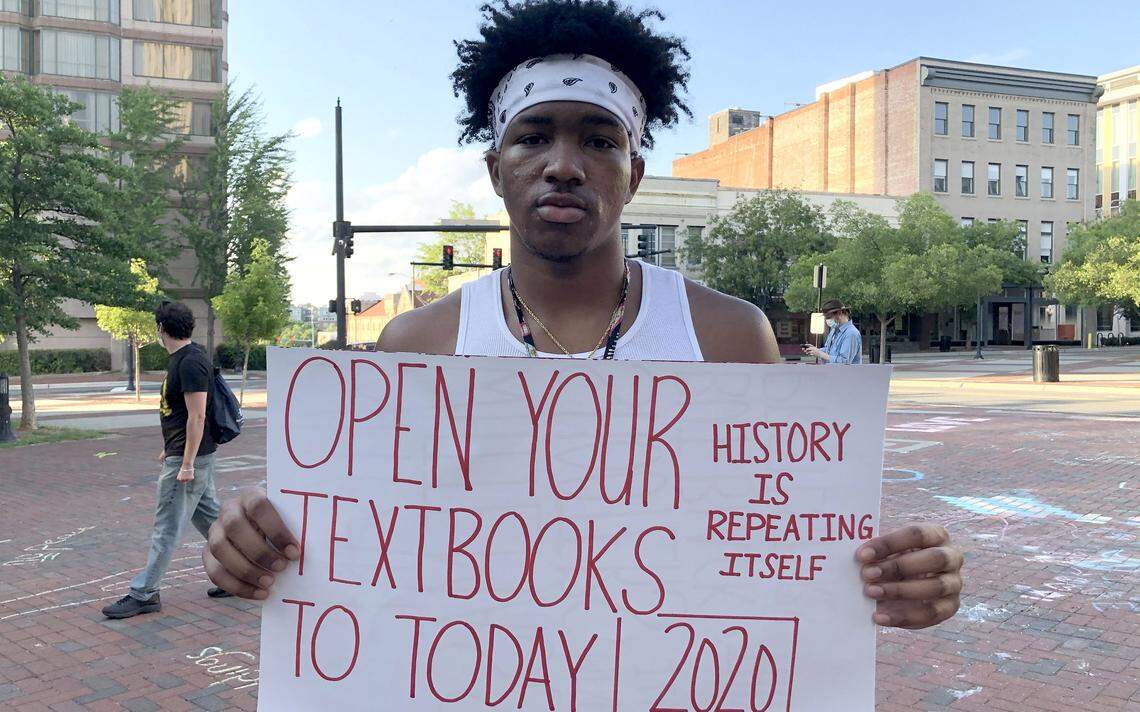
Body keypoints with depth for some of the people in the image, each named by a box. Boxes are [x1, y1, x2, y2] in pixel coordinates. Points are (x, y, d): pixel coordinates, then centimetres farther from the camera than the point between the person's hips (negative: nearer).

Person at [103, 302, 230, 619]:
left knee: (167, 528, -2)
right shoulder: (180, 358, 12)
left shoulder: (191, 362, -20)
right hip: (182, 454, 10)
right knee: (210, 518, 15)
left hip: (188, 458, -10)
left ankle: (144, 594, 7)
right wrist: (169, 449, 25)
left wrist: (186, 464, -22)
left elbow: (197, 417, -23)